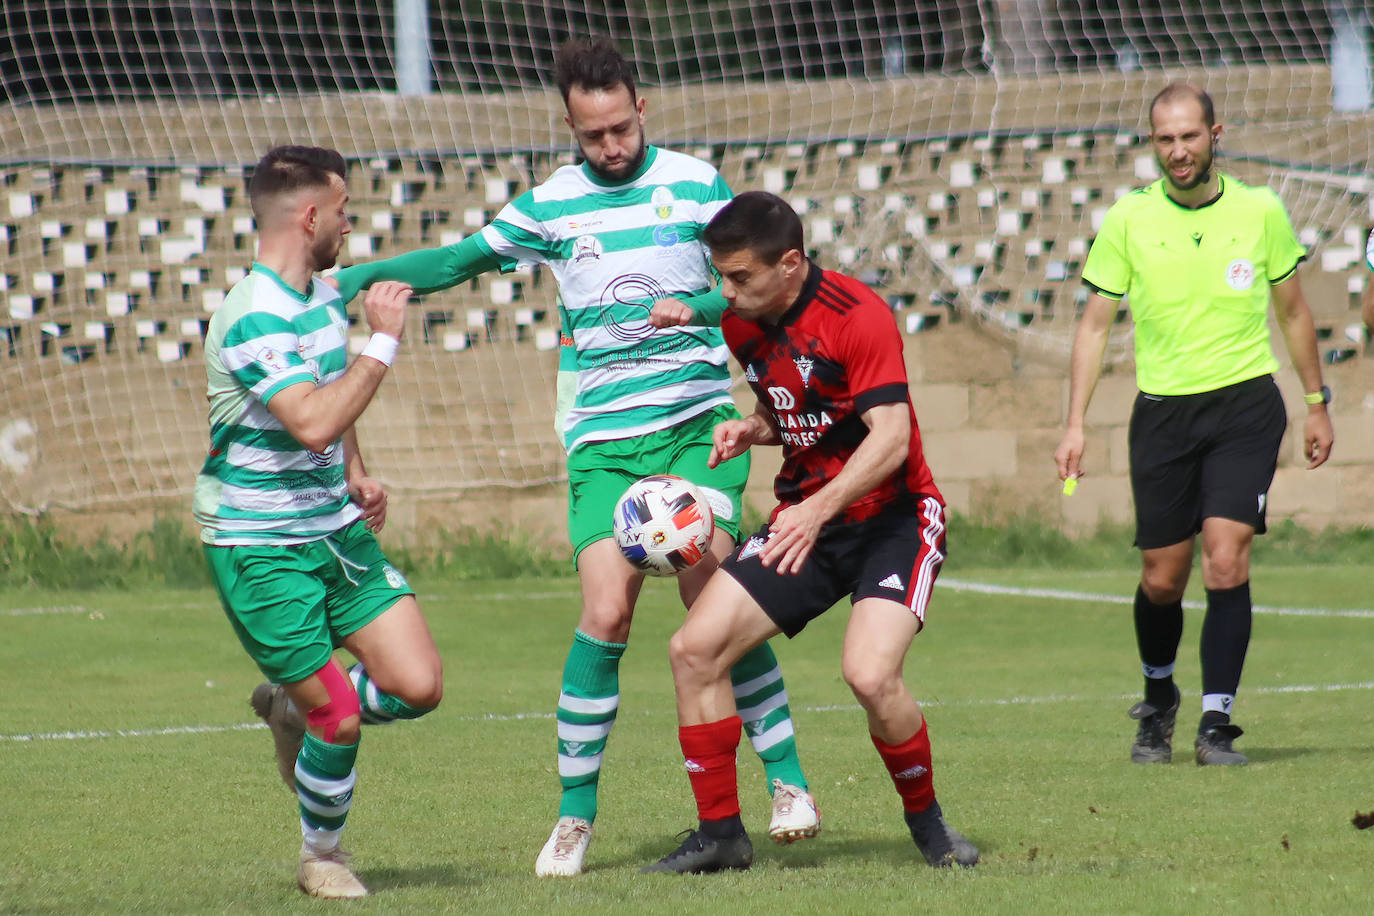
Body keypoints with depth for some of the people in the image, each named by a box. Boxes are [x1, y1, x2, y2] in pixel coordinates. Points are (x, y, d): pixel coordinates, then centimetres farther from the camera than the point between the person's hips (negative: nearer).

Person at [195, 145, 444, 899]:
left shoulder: (321, 295, 8)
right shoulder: (255, 317, -22)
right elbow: (312, 422, -35)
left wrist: (357, 476, 12)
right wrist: (382, 343, -29)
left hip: (336, 530, 8)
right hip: (260, 548, -8)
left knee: (418, 686, -3)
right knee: (340, 718, -8)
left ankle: (291, 705, 24)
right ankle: (321, 856, 18)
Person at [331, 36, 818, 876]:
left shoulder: (694, 183, 3)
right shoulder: (552, 204, 6)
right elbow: (462, 259, 17)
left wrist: (689, 309, -15)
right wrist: (366, 275, 6)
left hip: (697, 422, -1)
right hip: (604, 437, 1)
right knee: (606, 611, -13)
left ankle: (786, 776, -2)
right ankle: (575, 814, -2)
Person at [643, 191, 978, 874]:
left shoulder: (857, 317, -20)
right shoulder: (742, 327, 3)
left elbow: (890, 439, -27)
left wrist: (818, 510, -39)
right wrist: (749, 429, -3)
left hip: (891, 517, -7)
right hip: (804, 520, 7)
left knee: (870, 675, -27)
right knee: (694, 648, -8)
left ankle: (927, 822, 0)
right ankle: (721, 834, 4)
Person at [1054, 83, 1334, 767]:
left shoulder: (1260, 211, 0)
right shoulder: (1128, 220, -1)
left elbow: (1292, 311, 14)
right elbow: (1095, 324, 3)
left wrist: (1317, 404, 16)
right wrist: (1075, 424, -3)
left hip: (1246, 402, -1)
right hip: (1162, 409, 1)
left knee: (1226, 562, -16)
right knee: (1162, 579, 4)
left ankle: (1216, 723, -10)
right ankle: (1158, 701, 32)